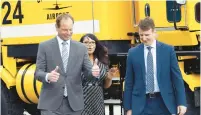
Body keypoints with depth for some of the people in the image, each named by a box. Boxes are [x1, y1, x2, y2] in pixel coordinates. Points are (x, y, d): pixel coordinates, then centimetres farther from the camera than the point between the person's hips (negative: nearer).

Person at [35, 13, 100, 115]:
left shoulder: (81, 48, 9)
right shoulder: (44, 46, 3)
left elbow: (87, 71, 7)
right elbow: (38, 72, -1)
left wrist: (93, 71, -17)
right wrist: (48, 76, -24)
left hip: (74, 102, 3)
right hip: (51, 102, -3)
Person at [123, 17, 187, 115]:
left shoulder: (168, 50, 1)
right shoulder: (133, 53, 3)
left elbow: (177, 78, 2)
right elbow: (129, 82, 6)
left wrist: (181, 102, -2)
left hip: (164, 102, 0)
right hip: (141, 103, 0)